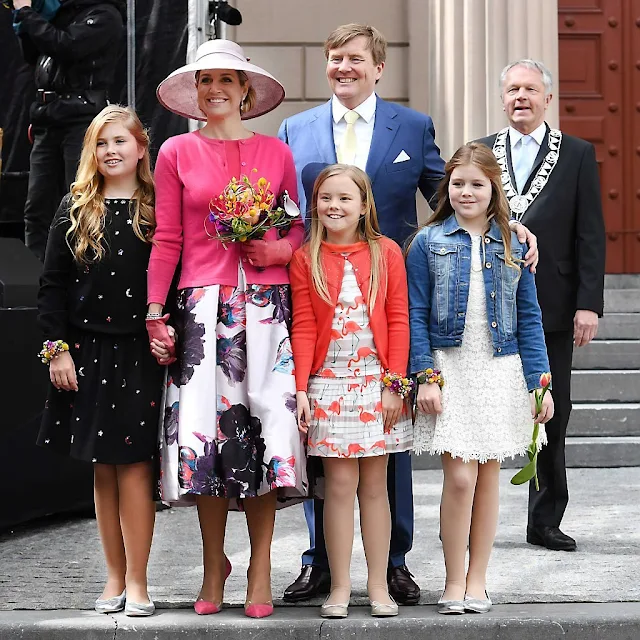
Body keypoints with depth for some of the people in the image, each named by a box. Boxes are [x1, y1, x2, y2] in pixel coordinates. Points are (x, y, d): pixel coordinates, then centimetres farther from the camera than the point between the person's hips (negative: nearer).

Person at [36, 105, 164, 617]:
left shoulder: (159, 211, 2)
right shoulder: (75, 210, 7)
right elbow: (53, 284, 5)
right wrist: (57, 347, -2)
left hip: (141, 354, -2)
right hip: (87, 351, 2)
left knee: (133, 466, -5)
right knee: (103, 469, 8)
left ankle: (137, 581, 4)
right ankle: (115, 578, 17)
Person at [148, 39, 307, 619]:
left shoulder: (276, 153, 10)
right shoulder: (177, 153, 8)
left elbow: (300, 229, 15)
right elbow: (166, 240, 5)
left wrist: (277, 250, -6)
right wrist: (154, 311, -2)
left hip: (267, 304, 0)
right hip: (203, 305, 0)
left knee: (265, 427, -3)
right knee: (206, 428, -3)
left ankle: (261, 568, 6)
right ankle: (214, 562, 13)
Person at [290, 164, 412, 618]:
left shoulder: (386, 252, 2)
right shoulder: (306, 259, 3)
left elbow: (398, 321, 1)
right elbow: (304, 328, 1)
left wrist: (395, 384, -4)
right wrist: (301, 388, -6)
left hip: (377, 382, 0)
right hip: (329, 383, 0)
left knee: (374, 485, 5)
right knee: (340, 485, 0)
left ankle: (379, 586, 11)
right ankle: (340, 586, 7)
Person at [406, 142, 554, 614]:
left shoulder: (513, 245, 6)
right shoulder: (429, 242, 2)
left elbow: (529, 317, 7)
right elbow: (416, 315, 0)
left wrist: (539, 382, 1)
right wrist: (425, 376, -9)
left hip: (501, 371, 2)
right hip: (449, 368, -2)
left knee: (488, 474, 6)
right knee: (460, 475, -8)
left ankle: (478, 580, 17)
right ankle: (455, 582, 6)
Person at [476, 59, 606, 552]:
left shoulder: (578, 154, 5)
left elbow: (591, 235, 0)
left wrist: (589, 303, -8)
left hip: (553, 308, 0)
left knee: (552, 417, 6)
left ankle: (545, 521, 16)